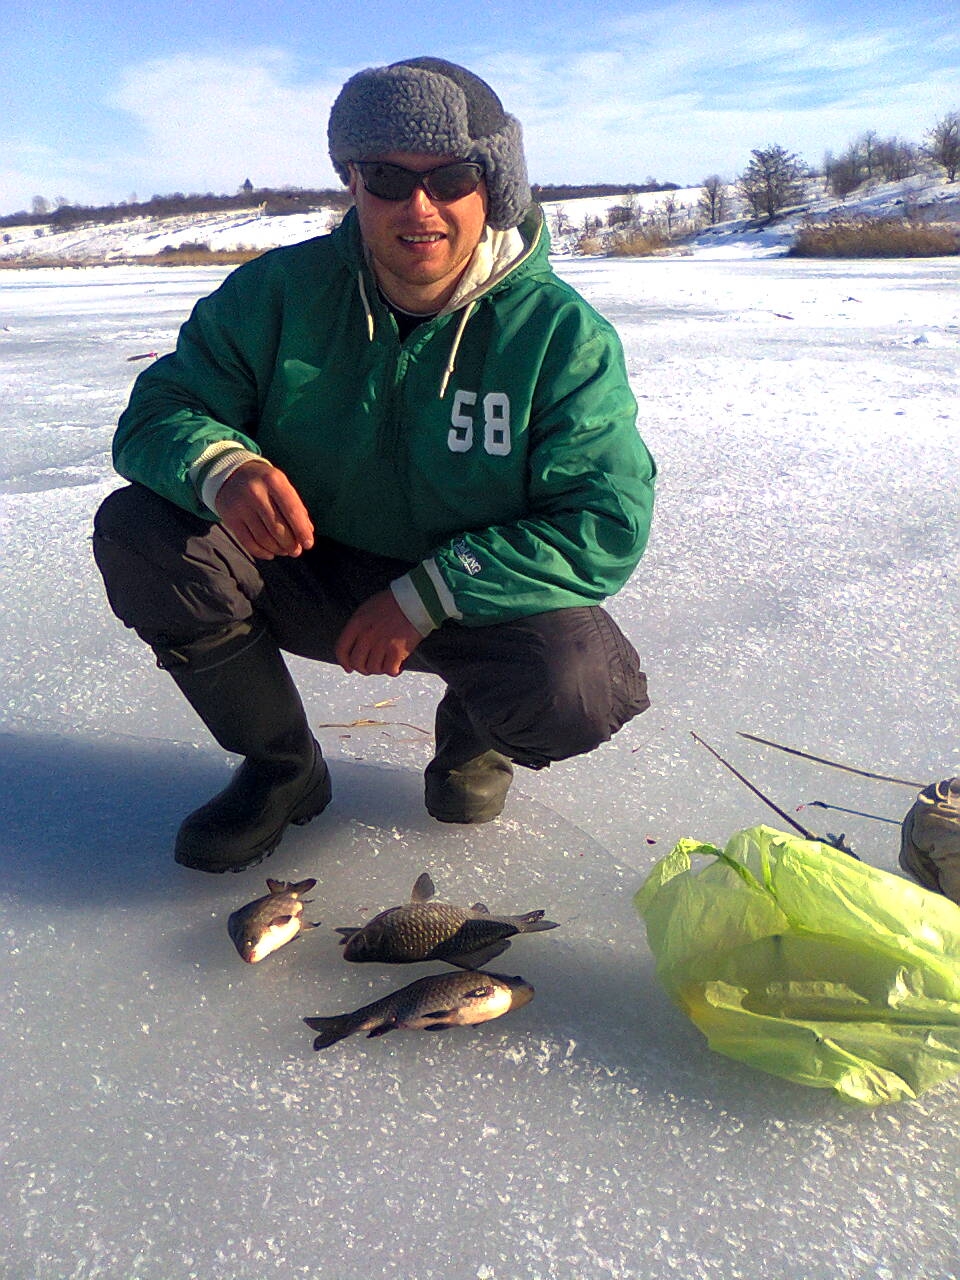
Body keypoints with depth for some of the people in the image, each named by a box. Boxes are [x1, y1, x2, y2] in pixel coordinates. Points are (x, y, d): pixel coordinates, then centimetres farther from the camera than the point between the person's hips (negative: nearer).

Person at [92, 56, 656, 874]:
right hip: (313, 574, 3)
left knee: (573, 686, -33)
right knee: (138, 531, -20)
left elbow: (609, 525, -19)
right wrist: (222, 467, -33)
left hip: (479, 600, -2)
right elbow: (158, 413, -7)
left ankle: (473, 737, 9)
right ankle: (282, 771, 1)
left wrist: (427, 596, -27)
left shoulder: (563, 331, -14)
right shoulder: (281, 290, -7)